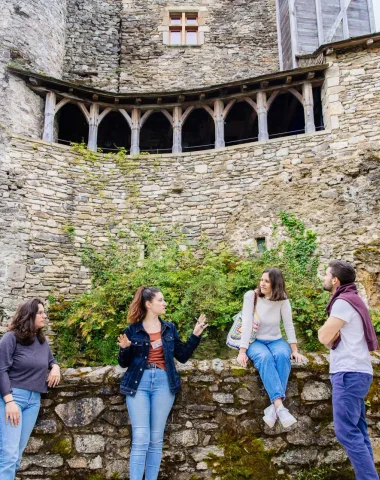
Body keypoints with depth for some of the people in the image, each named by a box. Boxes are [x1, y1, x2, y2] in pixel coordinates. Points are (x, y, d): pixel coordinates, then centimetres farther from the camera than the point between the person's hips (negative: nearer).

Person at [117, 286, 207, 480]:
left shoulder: (169, 328, 9)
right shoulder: (133, 330, 0)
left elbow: (183, 356, 9)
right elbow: (124, 363, 4)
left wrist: (195, 335, 1)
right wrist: (125, 348, -16)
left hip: (163, 382, 3)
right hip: (139, 383, -2)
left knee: (156, 439, 7)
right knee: (140, 438, -6)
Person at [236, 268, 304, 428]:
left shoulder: (282, 300, -5)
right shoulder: (251, 296, -11)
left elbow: (289, 325, -2)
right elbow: (247, 324, -16)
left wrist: (294, 350, -6)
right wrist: (242, 351, -21)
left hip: (276, 340, 2)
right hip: (255, 341, -2)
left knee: (282, 356, -33)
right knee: (265, 358, -36)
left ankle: (273, 406, -36)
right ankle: (280, 406, -43)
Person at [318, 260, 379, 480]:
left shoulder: (343, 301, -13)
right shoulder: (351, 299, 19)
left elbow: (324, 337, -15)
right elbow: (331, 338, 18)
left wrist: (328, 332, 4)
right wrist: (332, 334, -2)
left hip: (349, 373, -10)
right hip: (355, 372, 10)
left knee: (347, 432, -10)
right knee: (358, 431, 10)